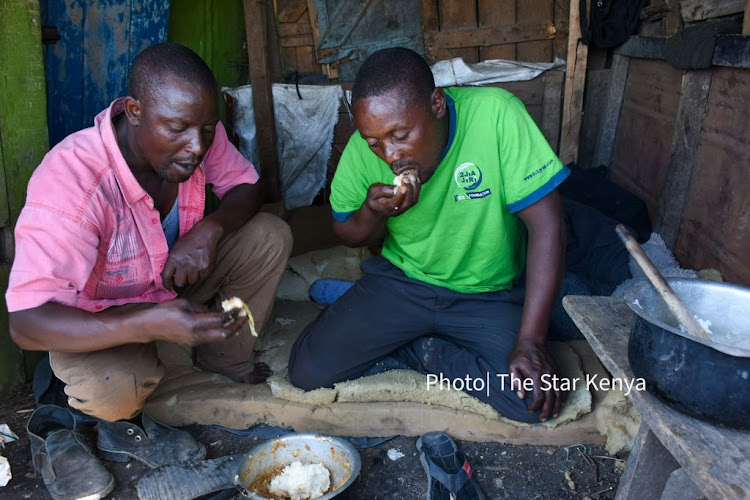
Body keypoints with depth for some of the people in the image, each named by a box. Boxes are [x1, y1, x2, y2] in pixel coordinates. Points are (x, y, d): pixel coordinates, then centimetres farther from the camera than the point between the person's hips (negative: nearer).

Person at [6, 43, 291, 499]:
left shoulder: (198, 135, -21)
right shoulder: (71, 182, -37)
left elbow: (247, 186, -4)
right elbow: (27, 324, -38)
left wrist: (210, 228, -28)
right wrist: (150, 324, -53)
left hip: (177, 281, 5)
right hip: (100, 316, -5)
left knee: (270, 235, -11)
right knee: (111, 386, -36)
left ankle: (225, 359, 7)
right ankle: (125, 425, 5)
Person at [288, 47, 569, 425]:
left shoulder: (495, 115, -24)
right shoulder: (362, 150, -13)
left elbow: (545, 225, -21)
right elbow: (348, 235, 3)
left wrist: (531, 343, -24)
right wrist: (373, 212, -23)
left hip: (490, 295, 0)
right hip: (401, 281, 1)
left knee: (535, 401, -22)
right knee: (308, 372, -11)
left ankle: (412, 347, 0)